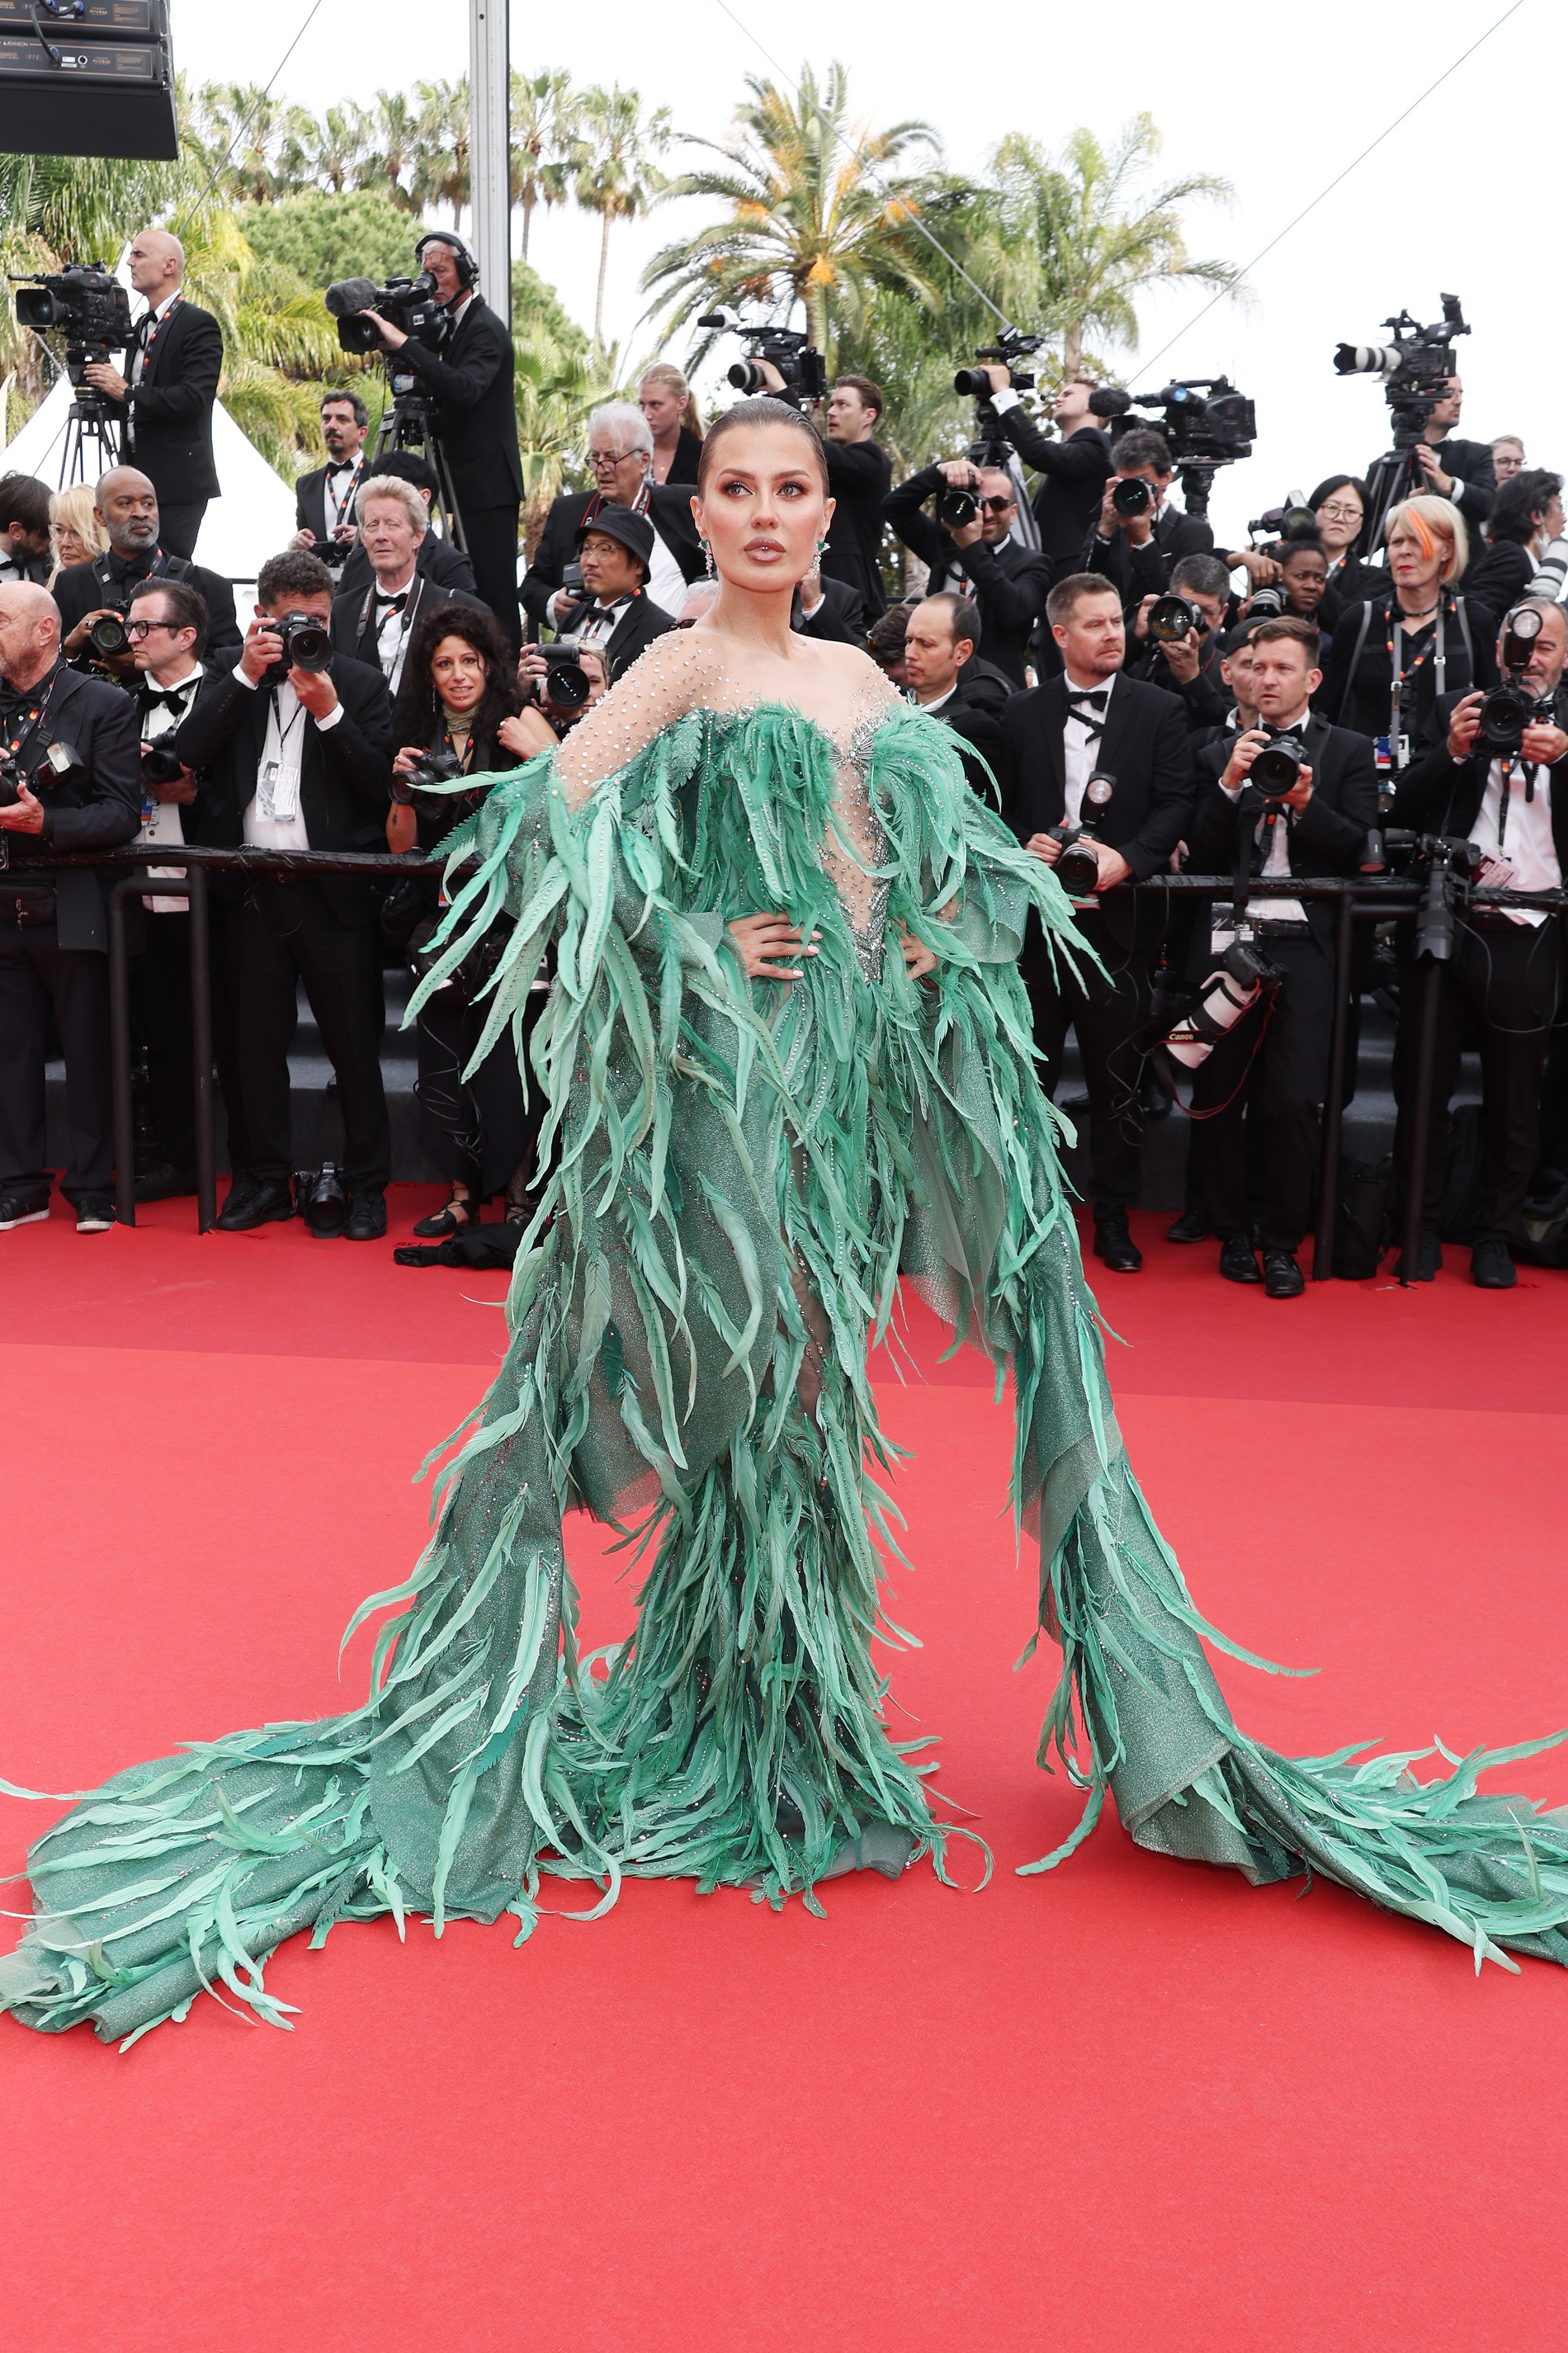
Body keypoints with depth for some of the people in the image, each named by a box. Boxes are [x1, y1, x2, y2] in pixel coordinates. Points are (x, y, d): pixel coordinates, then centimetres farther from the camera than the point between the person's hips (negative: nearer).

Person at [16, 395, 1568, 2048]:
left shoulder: (862, 678, 17)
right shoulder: (683, 665, -1)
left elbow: (948, 856, 23)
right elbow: (553, 817, -15)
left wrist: (937, 936, 3)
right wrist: (690, 948, -14)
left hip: (864, 1054, 6)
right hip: (735, 1058, -6)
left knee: (804, 1370, 10)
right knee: (752, 1373, 0)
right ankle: (751, 1735, 17)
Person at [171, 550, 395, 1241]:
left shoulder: (361, 684, 3)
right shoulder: (231, 682, 10)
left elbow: (380, 783, -6)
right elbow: (189, 754, -5)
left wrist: (328, 710, -16)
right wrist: (247, 675, -10)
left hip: (333, 891, -3)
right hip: (254, 890, 3)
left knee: (353, 1044, 2)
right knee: (259, 1040, 10)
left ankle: (366, 1185, 13)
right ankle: (265, 1178, 22)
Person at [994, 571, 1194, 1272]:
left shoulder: (1159, 710, 5)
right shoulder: (1023, 713, 9)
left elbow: (1176, 803, -1)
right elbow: (1002, 803, 10)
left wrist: (1127, 858, -17)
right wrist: (1023, 845, -10)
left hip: (1118, 919, -1)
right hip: (1037, 917, 1)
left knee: (1117, 1076, 6)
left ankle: (1113, 1217, 18)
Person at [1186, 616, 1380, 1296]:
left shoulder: (1348, 751, 11)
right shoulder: (1221, 752, 14)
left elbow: (1359, 849, 1)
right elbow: (1203, 855, 4)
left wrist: (1305, 802, -13)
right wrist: (1230, 783, -8)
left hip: (1303, 945, -2)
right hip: (1227, 939, 2)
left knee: (1294, 1102, -6)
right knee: (1215, 1098, 2)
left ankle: (1283, 1242, 9)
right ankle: (1232, 1233, 18)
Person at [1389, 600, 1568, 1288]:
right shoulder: (1459, 711, 7)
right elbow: (1406, 812, -1)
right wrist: (1452, 751, -16)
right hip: (1447, 926, 0)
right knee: (1424, 1083, 6)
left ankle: (1495, 1234, 20)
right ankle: (1423, 1225, 19)